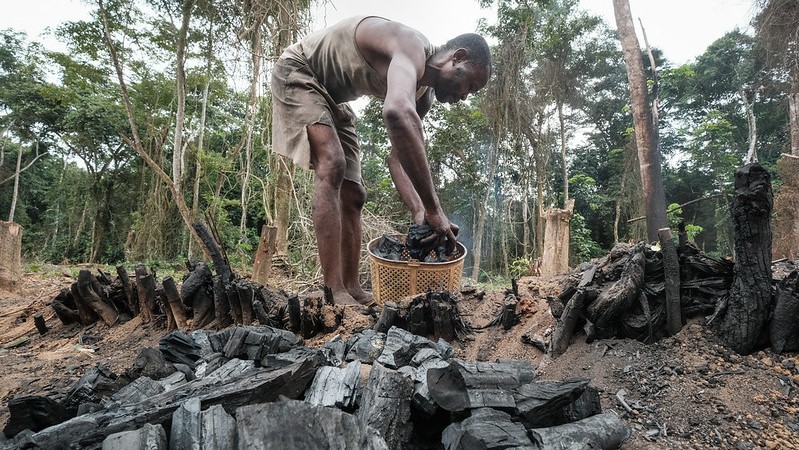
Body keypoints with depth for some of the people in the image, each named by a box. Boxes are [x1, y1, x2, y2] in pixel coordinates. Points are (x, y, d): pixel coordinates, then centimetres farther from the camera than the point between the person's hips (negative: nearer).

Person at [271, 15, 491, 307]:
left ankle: (352, 288, 5)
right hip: (297, 72, -9)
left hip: (332, 99, 9)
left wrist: (418, 211, -23)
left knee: (352, 195, 1)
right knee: (332, 165, -29)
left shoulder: (422, 94, -3)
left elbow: (398, 157, -5)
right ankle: (334, 292, -29)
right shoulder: (412, 46, -31)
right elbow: (397, 113, -53)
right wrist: (433, 209, -52)